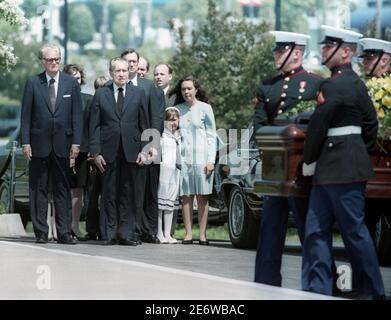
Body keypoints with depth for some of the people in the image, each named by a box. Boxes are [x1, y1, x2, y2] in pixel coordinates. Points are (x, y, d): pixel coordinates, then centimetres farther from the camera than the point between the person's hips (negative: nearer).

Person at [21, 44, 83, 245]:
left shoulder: (71, 83, 5)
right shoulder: (33, 83, 3)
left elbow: (77, 115, 3)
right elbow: (26, 115, 2)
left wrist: (76, 143, -4)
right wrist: (26, 142, -5)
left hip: (62, 144, 0)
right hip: (39, 144, 0)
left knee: (63, 189, 2)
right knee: (38, 189, 3)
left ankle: (64, 232, 4)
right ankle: (41, 232, 8)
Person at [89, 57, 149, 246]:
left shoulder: (138, 93, 8)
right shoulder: (101, 94, 7)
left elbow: (144, 125, 8)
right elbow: (94, 126, 5)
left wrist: (144, 150, 0)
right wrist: (96, 152, -3)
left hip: (131, 151, 0)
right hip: (109, 152, 0)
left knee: (129, 193, 1)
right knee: (109, 194, 2)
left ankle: (126, 234, 5)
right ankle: (111, 234, 7)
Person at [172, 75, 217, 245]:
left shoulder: (205, 108, 2)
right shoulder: (177, 109, 10)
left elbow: (212, 135, 3)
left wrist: (211, 160, -5)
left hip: (201, 158, -2)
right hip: (183, 158, 2)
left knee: (202, 197, -1)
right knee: (186, 197, 0)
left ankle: (202, 234, 0)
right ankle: (188, 233, 2)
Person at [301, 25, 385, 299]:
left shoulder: (334, 86, -16)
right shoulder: (356, 84, 13)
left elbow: (317, 127, -15)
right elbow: (371, 126, 18)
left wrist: (309, 162, -3)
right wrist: (361, 152, 20)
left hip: (340, 169, -10)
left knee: (354, 230, -2)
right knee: (317, 230, 8)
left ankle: (373, 291, 6)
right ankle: (317, 289, 8)